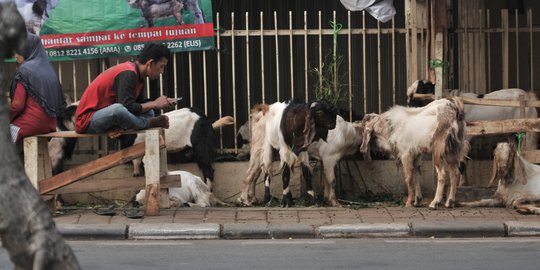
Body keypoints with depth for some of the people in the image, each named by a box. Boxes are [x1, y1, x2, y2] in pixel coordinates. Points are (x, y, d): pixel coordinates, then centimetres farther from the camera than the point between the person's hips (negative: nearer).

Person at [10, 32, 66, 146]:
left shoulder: (24, 70, -10)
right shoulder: (47, 68, 12)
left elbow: (18, 104, -14)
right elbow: (61, 103, 14)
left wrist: (6, 118, 4)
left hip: (30, 125, -8)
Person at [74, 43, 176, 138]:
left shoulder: (138, 75, 7)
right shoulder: (128, 73, -22)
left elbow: (139, 104, 12)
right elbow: (127, 107, -28)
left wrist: (161, 104, -2)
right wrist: (154, 104, -15)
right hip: (87, 120, -10)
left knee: (148, 113, 9)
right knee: (118, 109, -39)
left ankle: (116, 128, -10)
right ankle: (150, 123, -12)